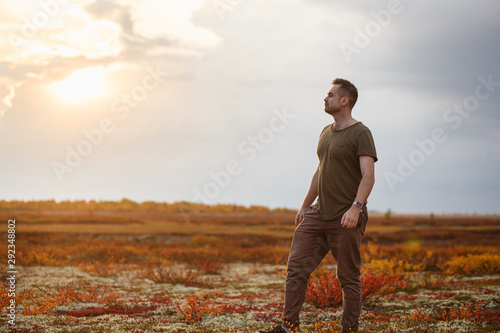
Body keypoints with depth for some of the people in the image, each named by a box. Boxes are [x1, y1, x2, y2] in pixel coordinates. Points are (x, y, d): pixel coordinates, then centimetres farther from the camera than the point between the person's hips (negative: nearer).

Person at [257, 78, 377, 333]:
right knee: (296, 266, 1)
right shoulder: (326, 132, 16)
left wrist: (356, 207, -32)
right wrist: (305, 206, 25)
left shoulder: (360, 133, -9)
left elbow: (368, 176, -19)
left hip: (346, 219, -8)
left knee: (348, 278, 1)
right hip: (318, 214, 8)